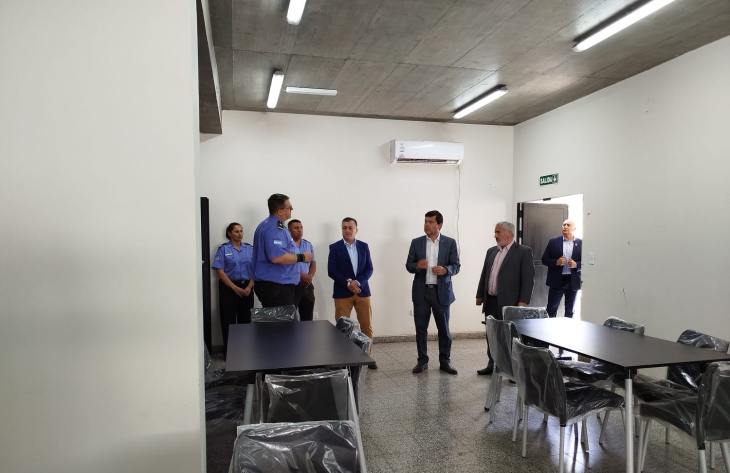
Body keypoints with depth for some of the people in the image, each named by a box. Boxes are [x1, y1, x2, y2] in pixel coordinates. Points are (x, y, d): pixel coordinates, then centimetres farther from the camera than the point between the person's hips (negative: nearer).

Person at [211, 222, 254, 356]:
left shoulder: (249, 249, 8)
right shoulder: (223, 249, -1)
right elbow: (220, 271, -7)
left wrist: (249, 287, -8)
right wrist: (235, 288, -12)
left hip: (246, 287, 3)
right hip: (229, 288, -3)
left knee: (245, 319, 6)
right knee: (229, 320, 0)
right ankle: (229, 351, 10)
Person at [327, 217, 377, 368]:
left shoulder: (364, 246, 8)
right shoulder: (334, 247, 1)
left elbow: (369, 269, 3)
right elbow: (331, 271, -6)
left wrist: (358, 282, -13)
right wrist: (347, 283, -17)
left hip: (362, 291, 2)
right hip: (342, 292, -2)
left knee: (367, 326, 4)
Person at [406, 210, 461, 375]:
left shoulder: (450, 243, 2)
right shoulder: (416, 242, 5)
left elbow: (456, 266, 1)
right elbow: (408, 265, 5)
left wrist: (445, 270, -20)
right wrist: (417, 266, -17)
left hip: (441, 291, -1)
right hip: (421, 292, 1)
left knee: (444, 329, 6)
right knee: (420, 328, 6)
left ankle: (445, 361, 19)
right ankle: (422, 361, 19)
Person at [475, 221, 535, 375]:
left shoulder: (524, 251, -5)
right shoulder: (491, 251, 14)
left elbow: (528, 279, -10)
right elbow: (484, 275, 18)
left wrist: (523, 302, -15)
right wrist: (479, 296, 16)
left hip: (509, 304, -6)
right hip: (490, 303, 6)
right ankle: (492, 364, 27)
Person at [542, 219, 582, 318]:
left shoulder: (581, 243, 2)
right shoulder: (553, 242, 3)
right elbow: (544, 260, 2)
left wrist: (576, 265, -16)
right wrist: (556, 262, -15)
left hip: (573, 281, 1)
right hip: (556, 281, 0)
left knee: (569, 312, 11)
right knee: (551, 310, 1)